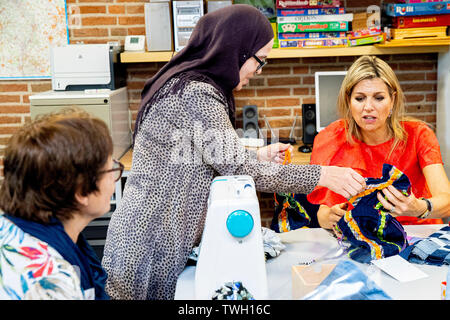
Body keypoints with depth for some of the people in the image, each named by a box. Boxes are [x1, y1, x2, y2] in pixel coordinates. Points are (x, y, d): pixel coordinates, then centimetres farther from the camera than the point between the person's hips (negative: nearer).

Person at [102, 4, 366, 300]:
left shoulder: (183, 82, 8)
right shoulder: (197, 94, -23)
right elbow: (239, 170, -23)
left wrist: (257, 156, 9)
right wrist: (323, 176, -16)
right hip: (152, 245, -9)